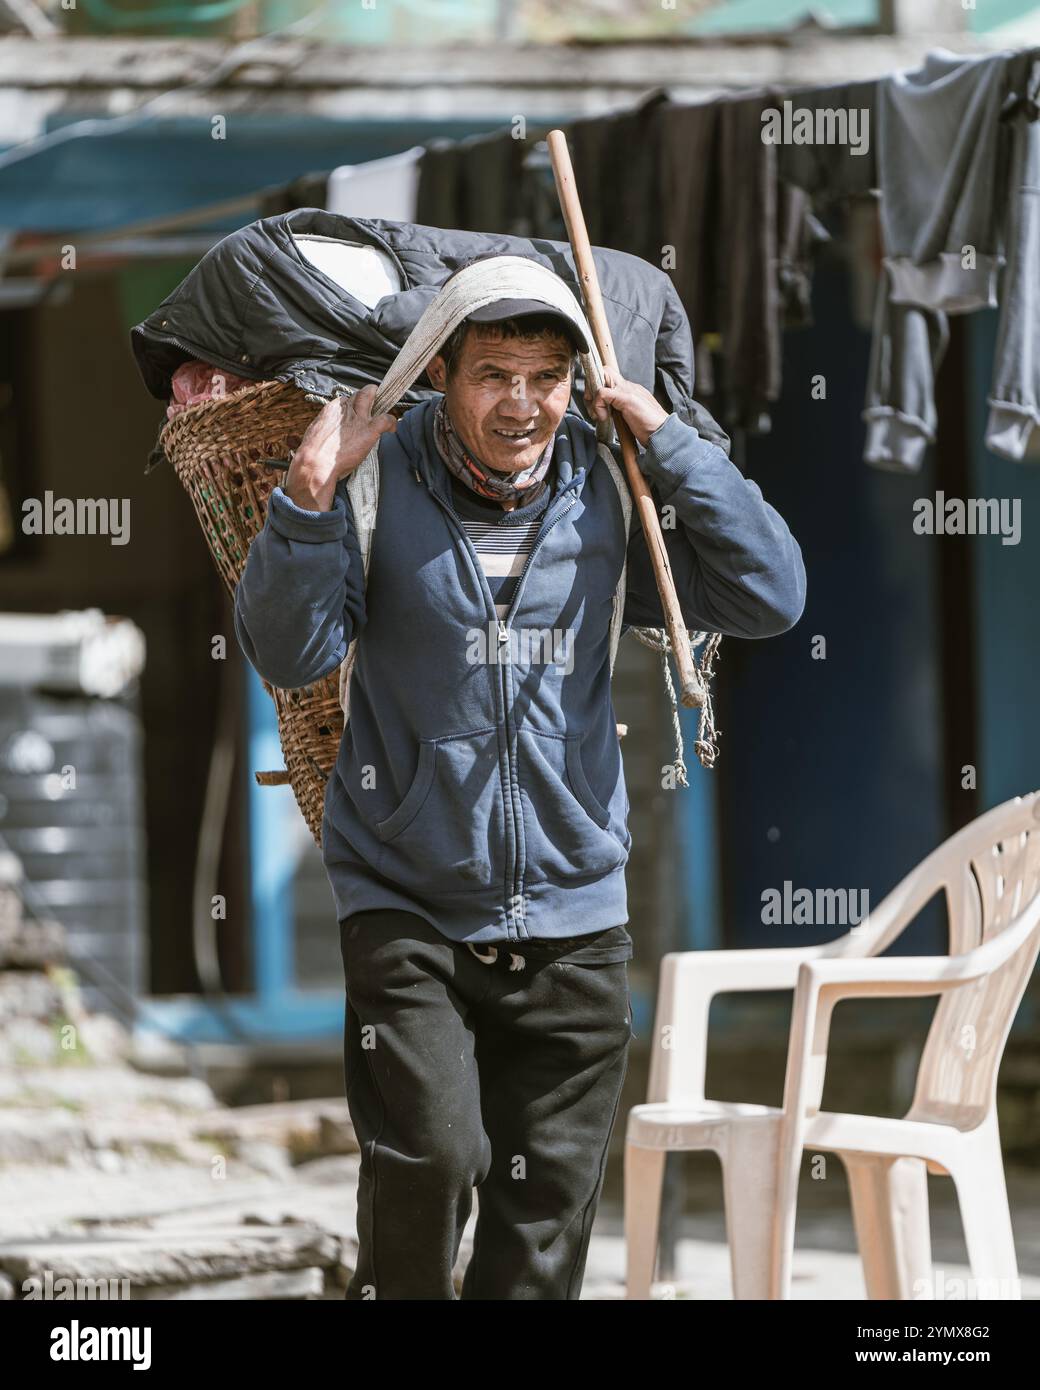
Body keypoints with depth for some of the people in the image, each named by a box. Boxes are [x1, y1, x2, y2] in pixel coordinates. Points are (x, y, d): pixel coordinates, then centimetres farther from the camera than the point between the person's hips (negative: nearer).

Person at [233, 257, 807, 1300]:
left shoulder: (609, 490, 0)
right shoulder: (378, 481, -6)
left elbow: (769, 600, -5)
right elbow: (288, 654, -12)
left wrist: (670, 443, -11)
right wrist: (308, 498, -26)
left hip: (572, 913, 3)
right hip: (406, 906, -3)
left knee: (547, 1213, 6)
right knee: (428, 1156, -19)